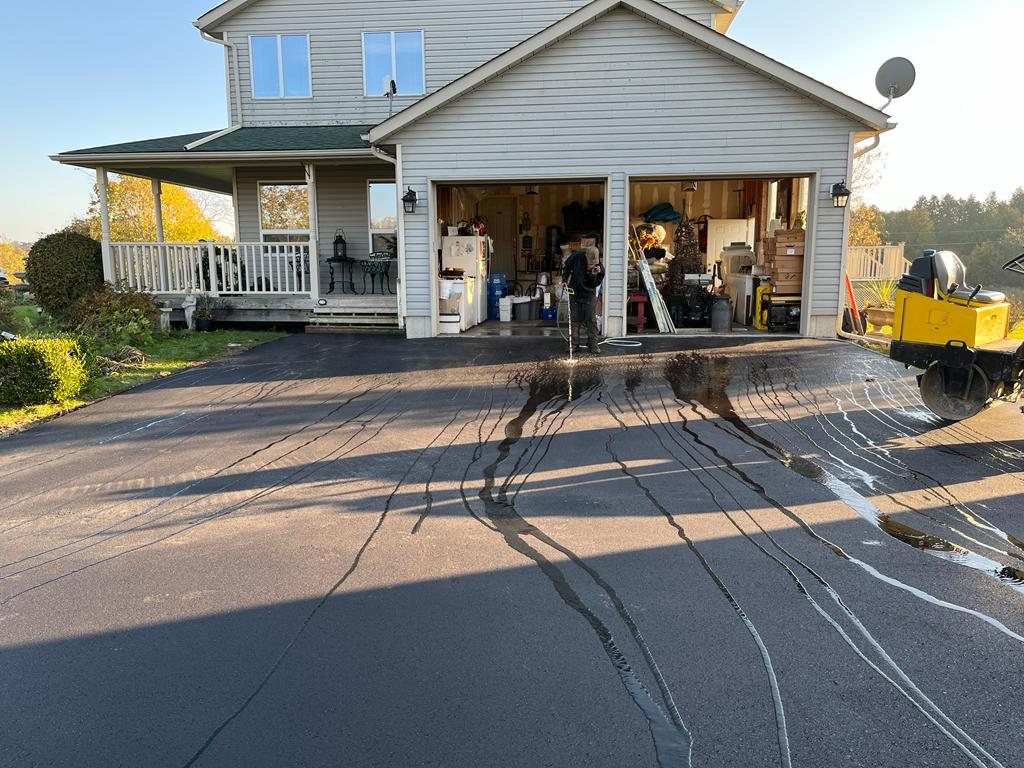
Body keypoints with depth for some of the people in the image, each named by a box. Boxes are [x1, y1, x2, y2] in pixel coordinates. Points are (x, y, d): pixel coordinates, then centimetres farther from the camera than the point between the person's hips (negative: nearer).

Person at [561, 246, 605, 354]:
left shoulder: (599, 267, -18)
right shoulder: (576, 257, -16)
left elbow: (595, 284, -14)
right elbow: (566, 266, 3)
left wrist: (594, 275, -32)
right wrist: (564, 280, -2)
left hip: (589, 295, -1)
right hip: (574, 292, 1)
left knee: (591, 320, -1)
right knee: (575, 319, 6)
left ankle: (593, 344, 5)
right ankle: (574, 344, 12)